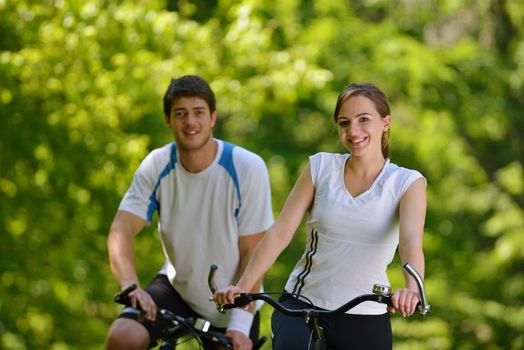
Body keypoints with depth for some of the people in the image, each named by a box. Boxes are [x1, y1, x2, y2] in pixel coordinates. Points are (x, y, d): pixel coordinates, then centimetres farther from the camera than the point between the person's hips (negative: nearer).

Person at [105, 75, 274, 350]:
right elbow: (121, 231, -17)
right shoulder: (157, 166, -11)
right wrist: (131, 285, -37)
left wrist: (240, 324, -21)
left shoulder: (247, 168, -18)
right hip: (177, 288, 1)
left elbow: (252, 252, -15)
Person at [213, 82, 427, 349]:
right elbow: (280, 232, -3)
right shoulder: (320, 167, 4)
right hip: (300, 304, 0)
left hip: (366, 320, 0)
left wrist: (411, 288, -41)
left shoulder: (407, 183, -1)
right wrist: (243, 286, -17)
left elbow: (411, 241, -19)